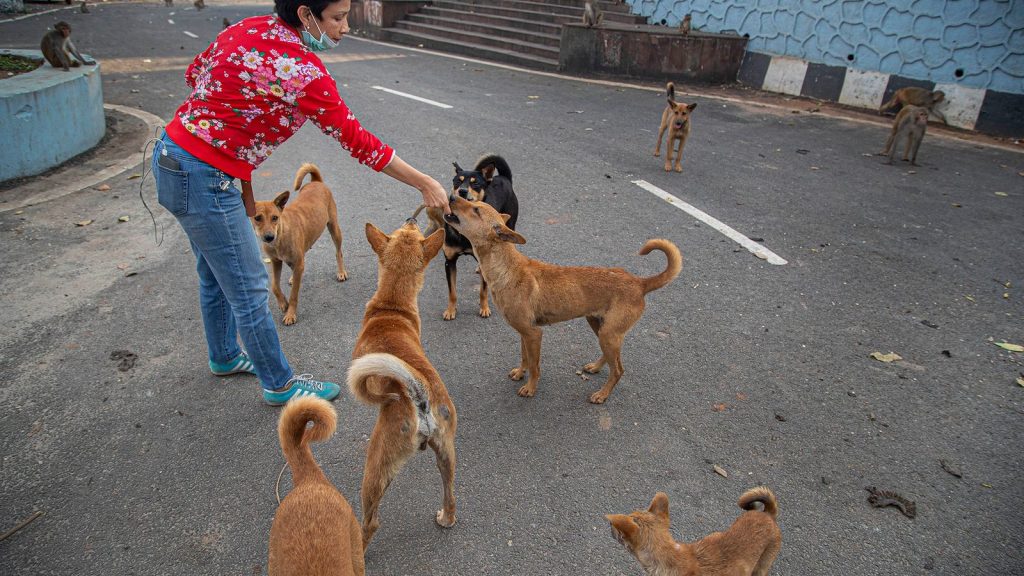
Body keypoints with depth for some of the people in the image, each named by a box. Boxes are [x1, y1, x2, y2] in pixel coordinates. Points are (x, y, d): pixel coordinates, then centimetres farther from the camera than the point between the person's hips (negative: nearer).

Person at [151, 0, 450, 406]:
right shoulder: (302, 70, -22)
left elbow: (195, 75, 13)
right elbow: (356, 140, -17)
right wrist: (425, 184, -10)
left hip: (172, 154, 9)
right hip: (203, 179, -9)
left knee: (216, 273, 25)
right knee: (249, 290, 4)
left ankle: (224, 357, 46)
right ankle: (279, 385, 23)